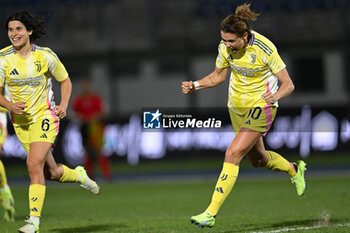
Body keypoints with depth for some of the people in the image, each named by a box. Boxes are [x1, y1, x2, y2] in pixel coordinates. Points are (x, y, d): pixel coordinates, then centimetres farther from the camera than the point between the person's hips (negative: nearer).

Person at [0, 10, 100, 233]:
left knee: (34, 164, -21)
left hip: (44, 116, -3)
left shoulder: (45, 55, -9)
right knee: (52, 173, 11)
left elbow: (66, 81, 5)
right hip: (21, 121, 3)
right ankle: (79, 175, 43)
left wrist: (64, 105, -9)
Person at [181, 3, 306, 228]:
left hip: (261, 106, -7)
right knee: (258, 160, 21)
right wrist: (195, 85, -11)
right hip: (237, 107, 7)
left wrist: (276, 96, -40)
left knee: (233, 154, -20)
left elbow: (288, 84, -19)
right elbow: (218, 76, 6)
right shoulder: (225, 47, -11)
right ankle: (295, 170, 53)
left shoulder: (264, 48, -25)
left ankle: (211, 213, -20)